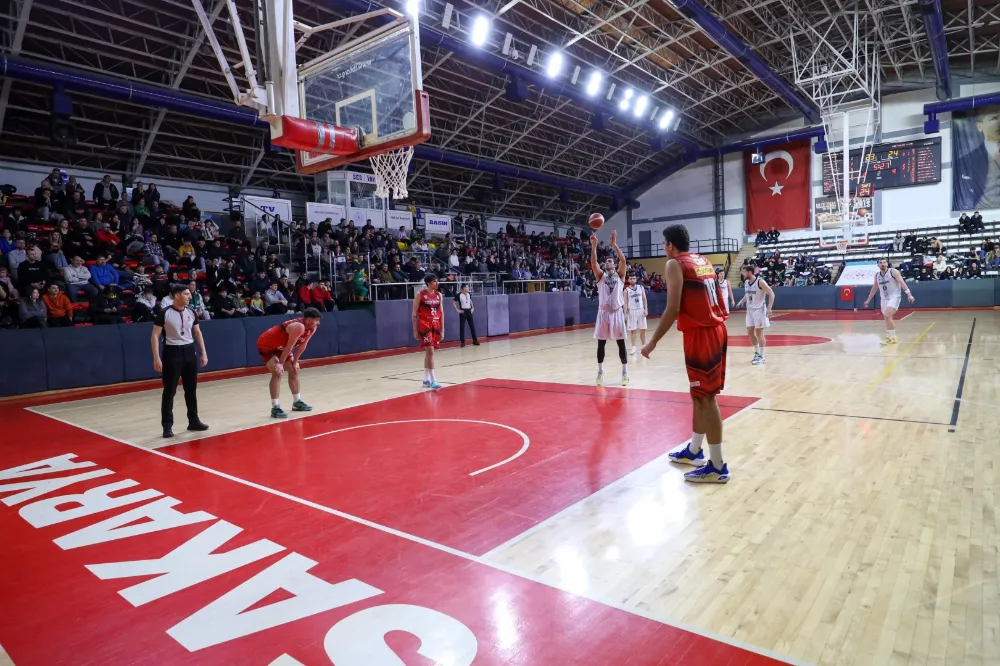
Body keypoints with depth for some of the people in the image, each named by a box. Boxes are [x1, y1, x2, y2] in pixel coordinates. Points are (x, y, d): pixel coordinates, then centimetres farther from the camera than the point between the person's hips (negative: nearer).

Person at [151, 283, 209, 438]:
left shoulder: (191, 313, 7)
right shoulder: (165, 313, -9)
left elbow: (197, 333, 15)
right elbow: (155, 335, -8)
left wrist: (204, 353, 10)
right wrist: (156, 358, -14)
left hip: (189, 351, 5)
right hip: (172, 352, -5)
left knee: (191, 389, 11)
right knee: (169, 391, -2)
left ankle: (193, 421, 21)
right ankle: (167, 426, 4)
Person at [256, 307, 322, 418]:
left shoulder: (311, 328, -7)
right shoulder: (298, 326, -35)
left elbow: (302, 345, 2)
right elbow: (289, 347, -29)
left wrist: (294, 362, 5)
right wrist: (280, 364, -23)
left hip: (280, 346, 10)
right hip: (266, 345, -10)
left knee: (294, 370, 13)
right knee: (277, 373, -21)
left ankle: (297, 402, 24)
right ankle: (275, 408, -19)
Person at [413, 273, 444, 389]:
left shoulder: (438, 295, 9)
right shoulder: (420, 295, -6)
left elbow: (441, 313, 12)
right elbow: (414, 314, -4)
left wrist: (442, 329, 9)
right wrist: (415, 330, -6)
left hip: (435, 325, 6)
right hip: (424, 325, -6)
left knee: (428, 352, 12)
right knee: (430, 351, -13)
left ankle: (426, 380, 20)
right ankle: (433, 380, -12)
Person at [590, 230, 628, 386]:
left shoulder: (619, 275, 6)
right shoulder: (600, 275, 6)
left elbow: (623, 260, -10)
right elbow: (593, 263, -11)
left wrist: (614, 244, -16)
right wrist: (594, 246, -21)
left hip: (617, 312, 0)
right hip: (603, 312, 0)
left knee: (621, 342, 3)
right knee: (601, 343, 5)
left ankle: (625, 372, 10)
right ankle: (600, 371, 17)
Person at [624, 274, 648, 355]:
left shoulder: (641, 287, 5)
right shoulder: (626, 290, -2)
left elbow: (644, 299, 6)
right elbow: (625, 302, -3)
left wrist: (646, 309, -4)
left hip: (641, 310, 2)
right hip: (631, 311, -2)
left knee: (642, 330, 6)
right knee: (632, 330, 0)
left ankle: (644, 346, 17)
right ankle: (634, 348, 6)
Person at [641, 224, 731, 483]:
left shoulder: (674, 264, -8)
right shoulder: (703, 261, 17)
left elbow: (673, 309, -15)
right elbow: (711, 298, 17)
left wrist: (653, 342, -12)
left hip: (700, 334, -9)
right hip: (716, 329, 9)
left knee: (706, 397, -4)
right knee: (700, 394, 18)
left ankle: (717, 466, 2)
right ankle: (694, 450, 31)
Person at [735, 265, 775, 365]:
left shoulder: (760, 282, -16)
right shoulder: (746, 283, 6)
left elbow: (771, 294, -16)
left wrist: (769, 308, -24)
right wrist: (742, 301, 6)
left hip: (759, 310, -7)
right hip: (750, 310, 7)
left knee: (759, 332, -5)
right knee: (750, 332, 8)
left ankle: (762, 356, 3)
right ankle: (757, 353, 23)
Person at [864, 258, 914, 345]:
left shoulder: (893, 272, -9)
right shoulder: (877, 274, 9)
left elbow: (902, 282, -16)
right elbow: (874, 288, 20)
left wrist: (909, 294, -27)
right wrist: (868, 300, 22)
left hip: (894, 297, -7)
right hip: (884, 298, 7)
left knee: (888, 316, -21)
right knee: (887, 318, 11)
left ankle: (892, 338, -13)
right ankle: (889, 337, 22)